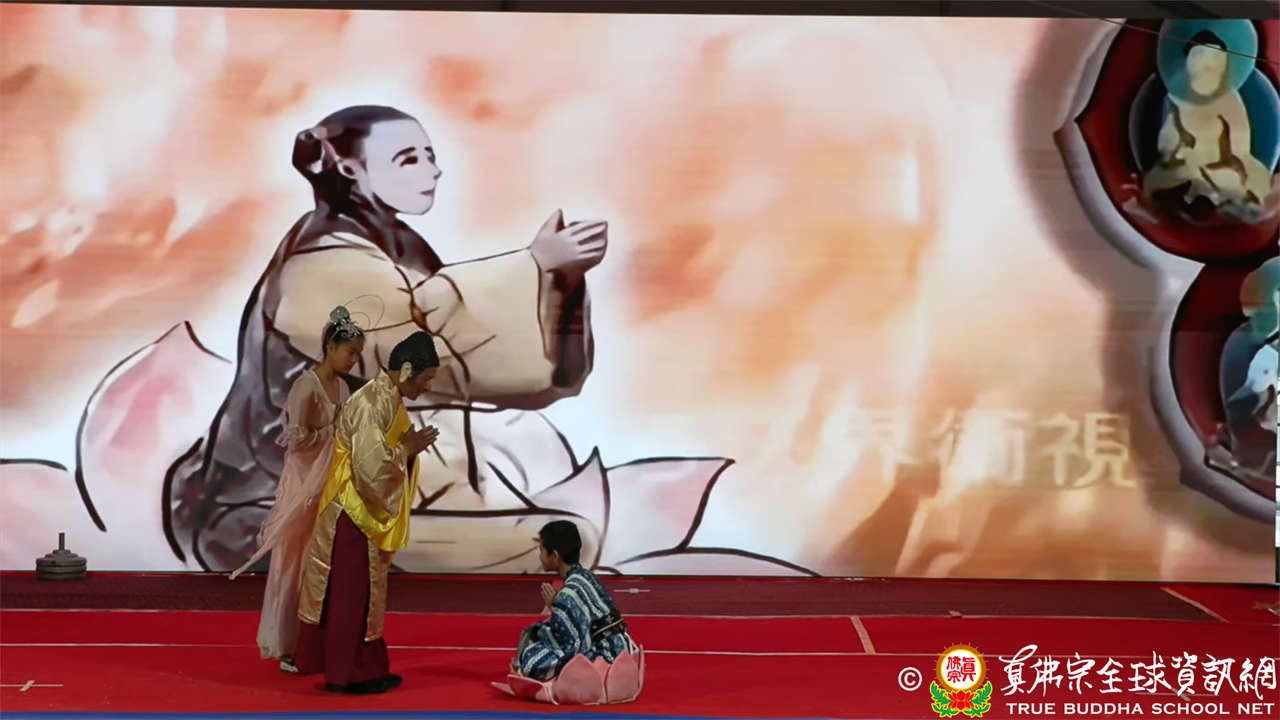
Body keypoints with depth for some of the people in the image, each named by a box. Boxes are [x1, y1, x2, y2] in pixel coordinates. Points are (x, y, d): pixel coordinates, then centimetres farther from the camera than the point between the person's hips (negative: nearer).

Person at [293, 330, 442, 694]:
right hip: (354, 514, -10)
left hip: (366, 513, 10)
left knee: (361, 592, 14)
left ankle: (363, 667, 22)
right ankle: (348, 673, 9)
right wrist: (408, 449, -15)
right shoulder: (371, 403, -21)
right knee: (351, 593, 0)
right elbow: (372, 465, -26)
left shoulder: (388, 399, 9)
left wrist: (409, 445, 3)